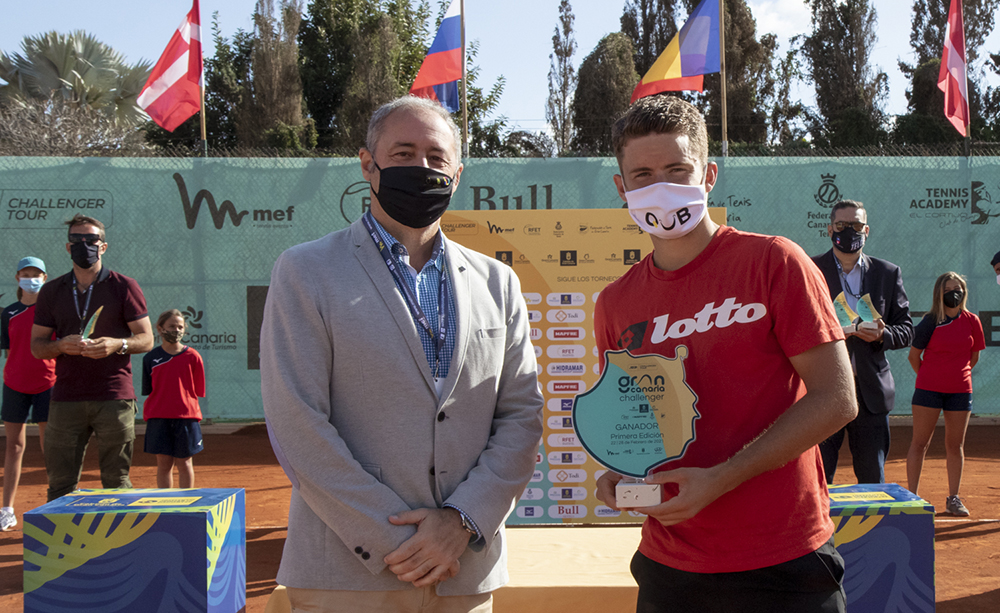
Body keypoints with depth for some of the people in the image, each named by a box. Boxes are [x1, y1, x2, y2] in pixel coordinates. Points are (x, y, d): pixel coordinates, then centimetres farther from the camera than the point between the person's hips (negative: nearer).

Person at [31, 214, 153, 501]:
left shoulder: (124, 286, 5)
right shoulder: (51, 291, 13)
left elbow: (146, 339, 3)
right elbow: (36, 346, 12)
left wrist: (118, 345, -17)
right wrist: (61, 346, -10)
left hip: (114, 398, -2)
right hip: (66, 399, 3)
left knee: (117, 482, 0)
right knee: (60, 484, 2)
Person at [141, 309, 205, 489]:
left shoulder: (192, 356, 1)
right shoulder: (151, 358, 5)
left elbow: (197, 391, 4)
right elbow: (148, 392, 7)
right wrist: (147, 417, 0)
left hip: (186, 417, -1)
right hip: (159, 418, 1)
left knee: (184, 463, 7)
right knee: (163, 463, 5)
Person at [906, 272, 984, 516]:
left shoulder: (972, 321, 3)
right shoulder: (930, 322, -5)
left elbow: (974, 356, 15)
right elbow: (914, 356, 3)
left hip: (960, 389, 3)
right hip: (928, 389, -3)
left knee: (955, 445, 9)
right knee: (919, 443, -1)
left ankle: (953, 498, 18)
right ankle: (911, 496, 5)